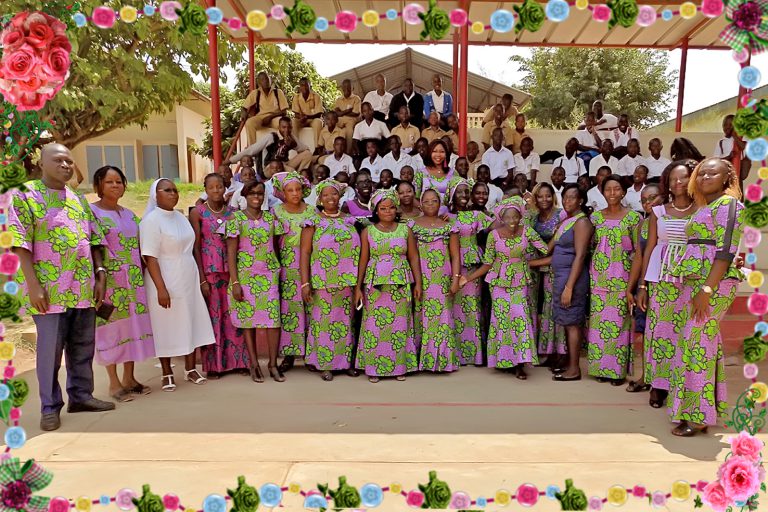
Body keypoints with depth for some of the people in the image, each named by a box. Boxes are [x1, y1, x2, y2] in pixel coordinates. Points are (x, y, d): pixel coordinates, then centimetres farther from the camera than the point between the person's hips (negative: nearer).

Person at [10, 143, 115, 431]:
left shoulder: (79, 200, 15)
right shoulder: (26, 196, -2)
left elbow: (94, 242, 15)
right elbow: (21, 244, -9)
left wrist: (100, 276, 6)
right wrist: (33, 284, -16)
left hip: (84, 288, 5)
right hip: (50, 289, -5)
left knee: (83, 347, 12)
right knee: (50, 350, 3)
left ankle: (81, 395, 27)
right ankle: (50, 407, 16)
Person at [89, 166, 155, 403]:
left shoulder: (129, 214, 15)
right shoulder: (91, 212, -4)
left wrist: (142, 276, 11)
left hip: (133, 281, 6)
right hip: (109, 281, -6)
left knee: (133, 325, 9)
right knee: (111, 327, 1)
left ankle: (129, 378, 21)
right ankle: (114, 382, 12)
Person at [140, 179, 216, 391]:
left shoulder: (180, 217, 10)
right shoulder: (152, 220, -11)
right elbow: (150, 257, -17)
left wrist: (200, 278, 13)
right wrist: (161, 288, -23)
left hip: (189, 279, 6)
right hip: (166, 282, -6)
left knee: (191, 323, 9)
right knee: (166, 327, 3)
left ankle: (190, 369, 21)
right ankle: (167, 374, 16)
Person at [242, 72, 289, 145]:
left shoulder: (278, 92, 4)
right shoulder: (255, 93, 7)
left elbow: (284, 111, 0)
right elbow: (245, 107, 10)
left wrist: (270, 116, -13)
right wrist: (245, 115, -14)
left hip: (275, 117, -1)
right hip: (260, 117, 1)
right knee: (249, 123, -32)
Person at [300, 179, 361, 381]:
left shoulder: (349, 220, 10)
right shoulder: (313, 222, -1)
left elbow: (357, 250, 13)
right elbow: (305, 252, -5)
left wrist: (358, 280, 10)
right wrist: (305, 283, -11)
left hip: (347, 282, 4)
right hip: (322, 282, -3)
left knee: (347, 321, 11)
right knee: (324, 321, 2)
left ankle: (347, 361, 23)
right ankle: (325, 364, 13)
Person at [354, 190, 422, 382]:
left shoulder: (405, 230, 6)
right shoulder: (368, 231, 5)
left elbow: (414, 258, 6)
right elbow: (363, 260, 4)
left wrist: (418, 283, 1)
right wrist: (358, 287, 0)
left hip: (401, 284, 1)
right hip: (375, 285, -1)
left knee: (400, 324, 3)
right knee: (374, 325, 0)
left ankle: (400, 366, 15)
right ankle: (373, 368, 10)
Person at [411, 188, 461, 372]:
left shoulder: (449, 227, 8)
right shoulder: (412, 225, 7)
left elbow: (455, 256, 5)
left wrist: (456, 279, -5)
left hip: (442, 280, 0)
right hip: (419, 279, 0)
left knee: (441, 317, -1)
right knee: (420, 316, 2)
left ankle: (441, 358, 9)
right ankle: (419, 358, 11)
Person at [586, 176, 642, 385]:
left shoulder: (633, 217, -1)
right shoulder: (595, 216, 9)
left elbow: (638, 250, -2)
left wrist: (632, 284, -8)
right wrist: (590, 276, 5)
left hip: (621, 277, -3)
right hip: (598, 276, 3)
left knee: (619, 321, -2)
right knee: (599, 321, 4)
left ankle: (619, 370, 9)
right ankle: (602, 367, 15)